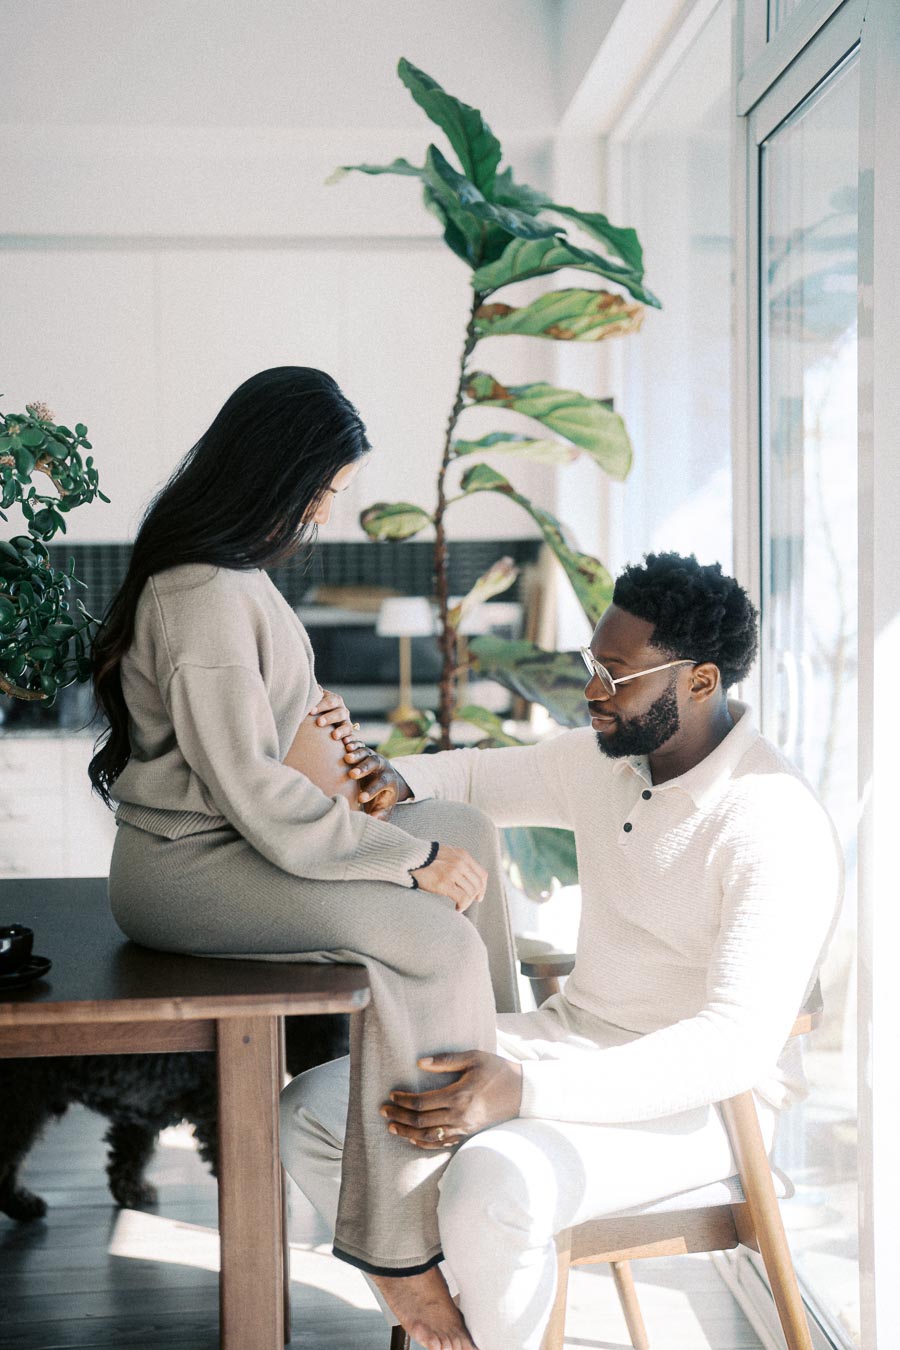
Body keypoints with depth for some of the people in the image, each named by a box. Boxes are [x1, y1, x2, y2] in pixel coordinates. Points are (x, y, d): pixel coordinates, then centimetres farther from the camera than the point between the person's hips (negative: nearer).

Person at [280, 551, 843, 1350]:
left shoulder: (777, 830, -22)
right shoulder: (604, 760, 2)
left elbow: (738, 1045, -30)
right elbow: (477, 779, 20)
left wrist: (525, 1092, -39)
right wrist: (396, 783, -6)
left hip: (697, 1101, -8)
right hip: (570, 1036, 8)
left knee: (490, 1183, -36)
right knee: (312, 1112, -3)